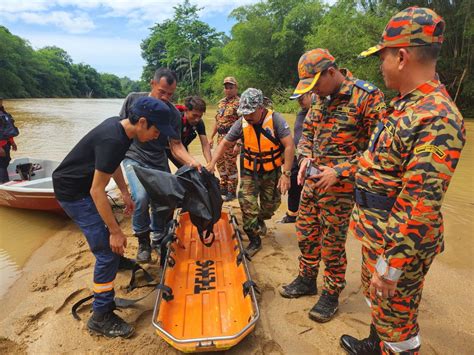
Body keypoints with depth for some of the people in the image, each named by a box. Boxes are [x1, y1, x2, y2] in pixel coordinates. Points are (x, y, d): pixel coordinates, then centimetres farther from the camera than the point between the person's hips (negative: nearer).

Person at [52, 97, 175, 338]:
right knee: (108, 250, -8)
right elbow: (97, 191, -29)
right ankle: (101, 317, 5)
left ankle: (115, 260, 58)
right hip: (73, 193, -10)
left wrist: (124, 192, 17)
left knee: (107, 225, 29)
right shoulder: (113, 141, -32)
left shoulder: (118, 124, -3)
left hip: (81, 184, 10)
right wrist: (116, 232, -22)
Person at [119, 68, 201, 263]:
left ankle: (158, 240, 31)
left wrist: (191, 161, -26)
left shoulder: (174, 114, -8)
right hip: (134, 158, -2)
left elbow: (176, 145, -9)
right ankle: (143, 241, -1)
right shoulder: (133, 99, -7)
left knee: (164, 205, 2)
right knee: (141, 197, -25)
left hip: (159, 163, 2)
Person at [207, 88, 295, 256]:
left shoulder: (275, 120, -19)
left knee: (271, 205, 11)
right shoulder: (241, 123, -11)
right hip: (250, 171, 1)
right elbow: (225, 143, -3)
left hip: (272, 171, -1)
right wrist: (212, 164, -14)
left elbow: (289, 146, -21)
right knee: (247, 203, -12)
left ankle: (260, 221, 46)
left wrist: (286, 174, -26)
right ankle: (254, 240, 5)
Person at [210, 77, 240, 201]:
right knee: (220, 163, 16)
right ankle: (224, 187, 32)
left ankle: (232, 191, 11)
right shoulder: (221, 102, 14)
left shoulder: (239, 103, -11)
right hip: (221, 137, 8)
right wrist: (212, 137, 19)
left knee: (231, 165, -1)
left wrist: (238, 144, -22)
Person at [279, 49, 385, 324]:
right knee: (306, 234, 17)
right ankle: (307, 280, 38)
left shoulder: (368, 97, -15)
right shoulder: (320, 98, 7)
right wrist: (306, 157, 1)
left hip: (339, 186, -7)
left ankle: (331, 295, 27)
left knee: (333, 244, 6)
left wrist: (339, 172, -20)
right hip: (313, 180, 7)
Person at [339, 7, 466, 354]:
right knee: (374, 296, 28)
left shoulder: (437, 120, -26)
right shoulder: (405, 104, 6)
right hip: (377, 231, 10)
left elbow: (421, 206, -28)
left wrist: (391, 264, -24)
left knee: (396, 315, 11)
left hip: (399, 240, -10)